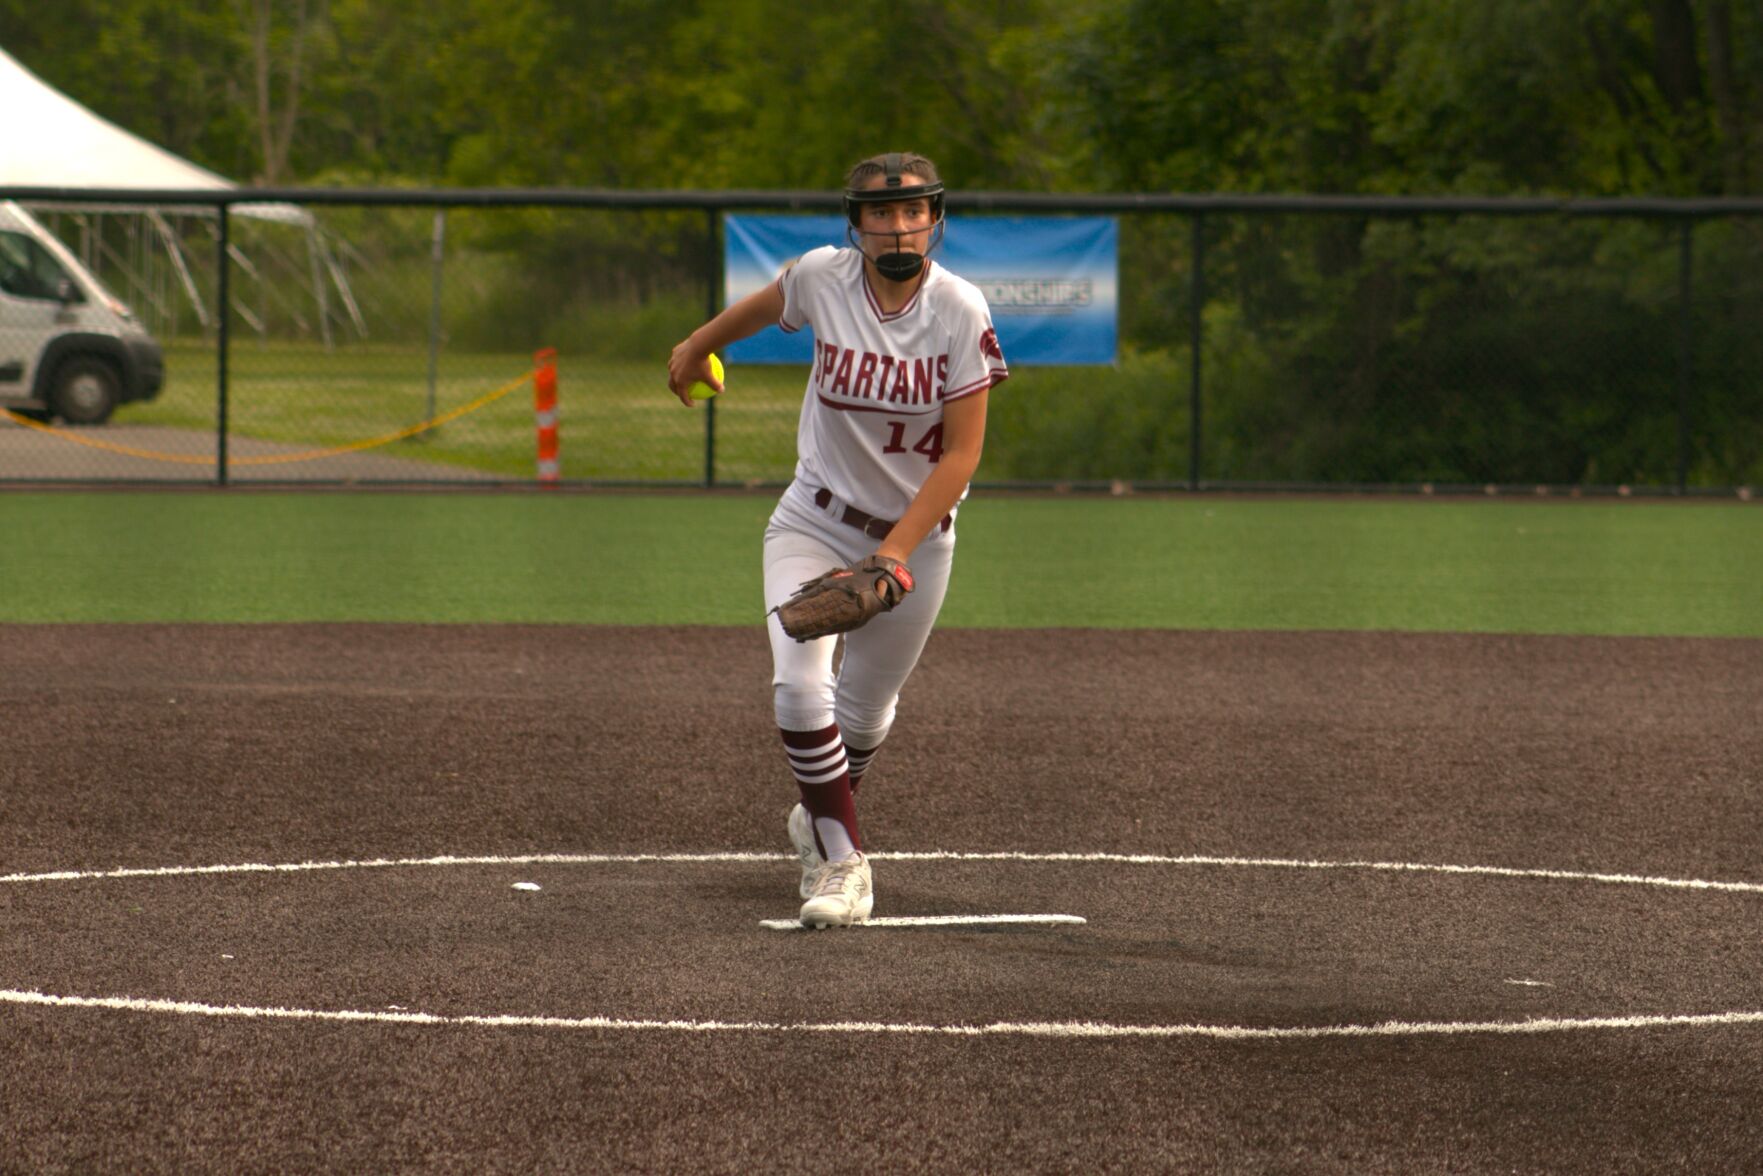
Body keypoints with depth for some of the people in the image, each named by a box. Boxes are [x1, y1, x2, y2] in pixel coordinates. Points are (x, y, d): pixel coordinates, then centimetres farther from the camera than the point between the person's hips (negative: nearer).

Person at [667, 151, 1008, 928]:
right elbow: (766, 305, 13)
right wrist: (698, 344, 30)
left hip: (917, 534, 0)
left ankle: (820, 819, 44)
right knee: (799, 684, -21)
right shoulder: (823, 278, -13)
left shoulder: (959, 311, -18)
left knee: (864, 711, 13)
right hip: (814, 521, 1)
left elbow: (961, 454, -18)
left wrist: (896, 550, -26)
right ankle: (841, 861, -9)